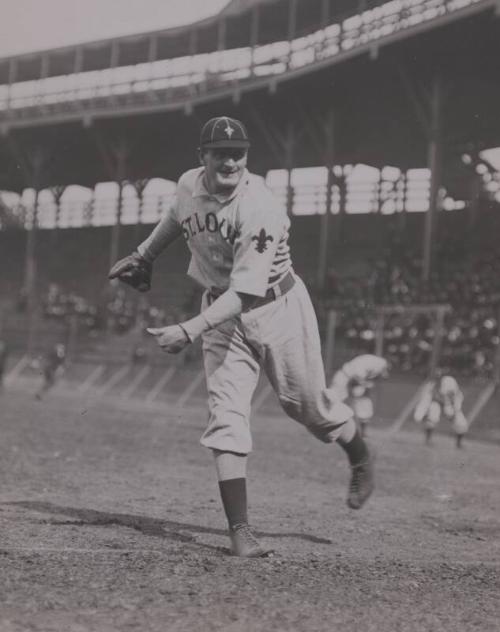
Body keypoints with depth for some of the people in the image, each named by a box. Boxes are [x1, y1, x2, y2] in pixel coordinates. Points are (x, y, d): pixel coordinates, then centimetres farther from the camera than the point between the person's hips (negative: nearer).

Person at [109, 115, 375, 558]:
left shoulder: (260, 209, -29)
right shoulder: (189, 186, -10)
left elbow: (244, 291, -34)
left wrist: (189, 331, -42)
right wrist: (144, 255, 24)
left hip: (277, 307, -4)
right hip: (221, 311, 4)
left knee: (306, 406, 7)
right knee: (226, 415, -8)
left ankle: (360, 457, 41)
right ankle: (240, 530, -9)